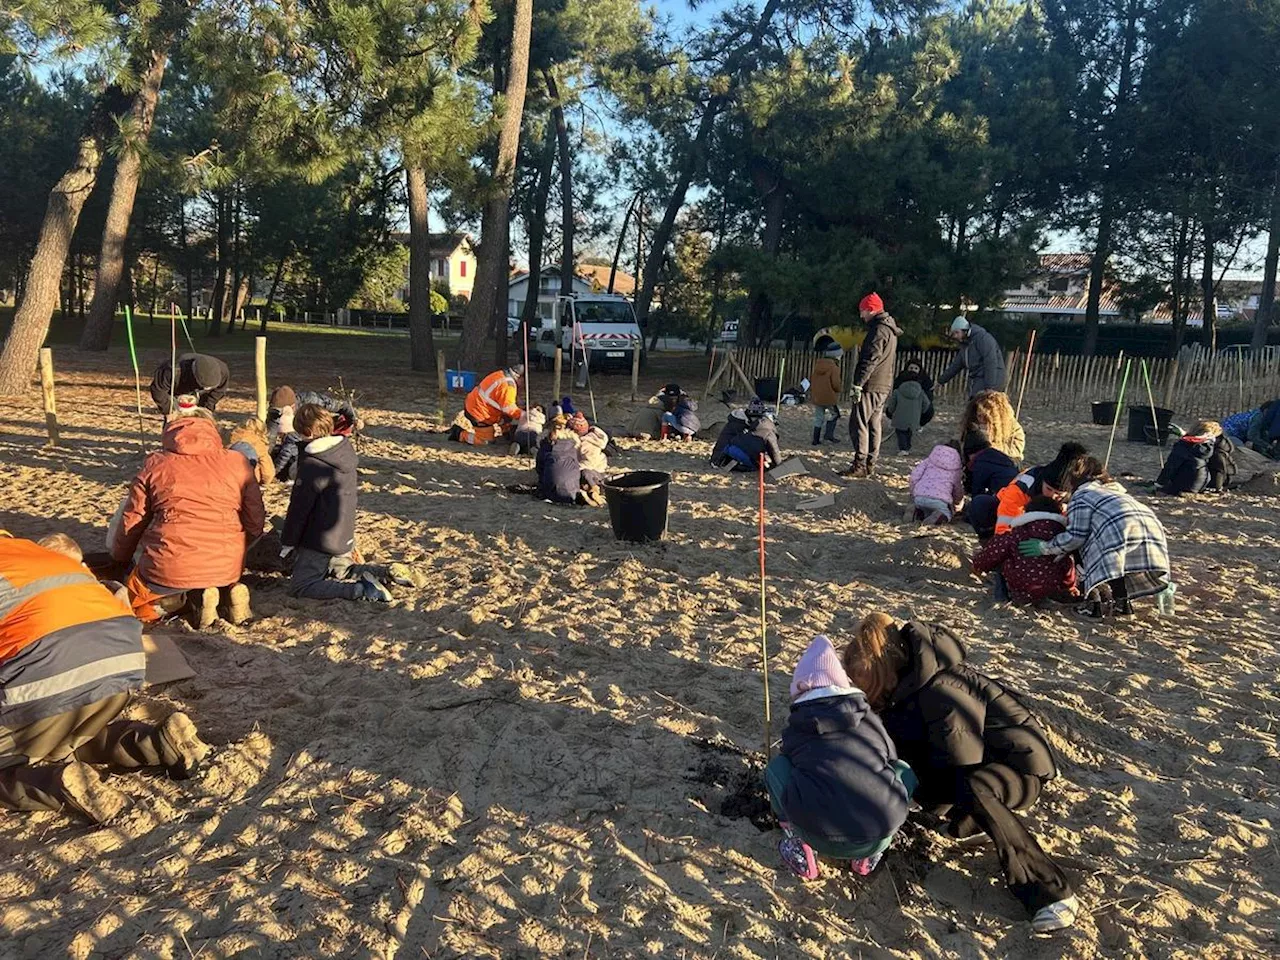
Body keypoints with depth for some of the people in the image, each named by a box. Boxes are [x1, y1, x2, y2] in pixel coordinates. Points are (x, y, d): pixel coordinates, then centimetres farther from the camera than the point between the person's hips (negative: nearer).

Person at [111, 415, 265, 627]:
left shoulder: (155, 465, 8)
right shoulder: (237, 462, 7)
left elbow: (131, 521, 14)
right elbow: (255, 521, 6)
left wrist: (120, 559, 32)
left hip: (168, 569, -3)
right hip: (226, 568, 3)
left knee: (131, 602, 24)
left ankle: (190, 598, -4)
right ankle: (229, 590, 2)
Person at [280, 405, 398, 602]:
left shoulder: (311, 465, -23)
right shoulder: (346, 450, 0)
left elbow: (299, 507, -18)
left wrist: (288, 541, -4)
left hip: (320, 542, -8)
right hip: (344, 538, 8)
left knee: (299, 587, -5)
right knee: (336, 568, 30)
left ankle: (361, 590, -18)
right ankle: (383, 574, 9)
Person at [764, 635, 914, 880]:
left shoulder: (796, 729, 19)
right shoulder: (871, 721, 22)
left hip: (822, 839, -1)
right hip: (878, 839, 1)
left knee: (776, 768, 23)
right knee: (903, 772, 28)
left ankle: (800, 850, 15)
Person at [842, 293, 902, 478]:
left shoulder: (879, 330, -14)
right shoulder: (890, 330, 19)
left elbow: (870, 360, -22)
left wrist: (858, 384, -23)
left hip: (871, 386, -10)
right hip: (884, 385, 10)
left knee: (858, 424, -10)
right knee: (873, 425, 12)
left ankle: (859, 466, -13)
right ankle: (870, 465, 17)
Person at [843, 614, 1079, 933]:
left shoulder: (940, 691, -28)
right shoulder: (909, 682, -1)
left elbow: (960, 767, -26)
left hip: (1022, 765, -9)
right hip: (982, 760, 9)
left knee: (972, 789, -40)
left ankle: (1051, 893, -32)